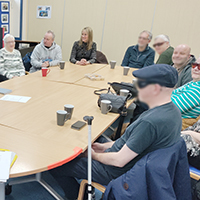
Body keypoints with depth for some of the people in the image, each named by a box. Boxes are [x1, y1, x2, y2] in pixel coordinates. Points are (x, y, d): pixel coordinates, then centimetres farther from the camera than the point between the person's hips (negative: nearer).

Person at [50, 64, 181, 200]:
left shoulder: (150, 122, -34)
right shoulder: (173, 110, -3)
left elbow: (119, 161, -26)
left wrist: (95, 155, -7)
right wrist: (106, 146, 9)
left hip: (115, 173, -9)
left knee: (56, 166, -2)